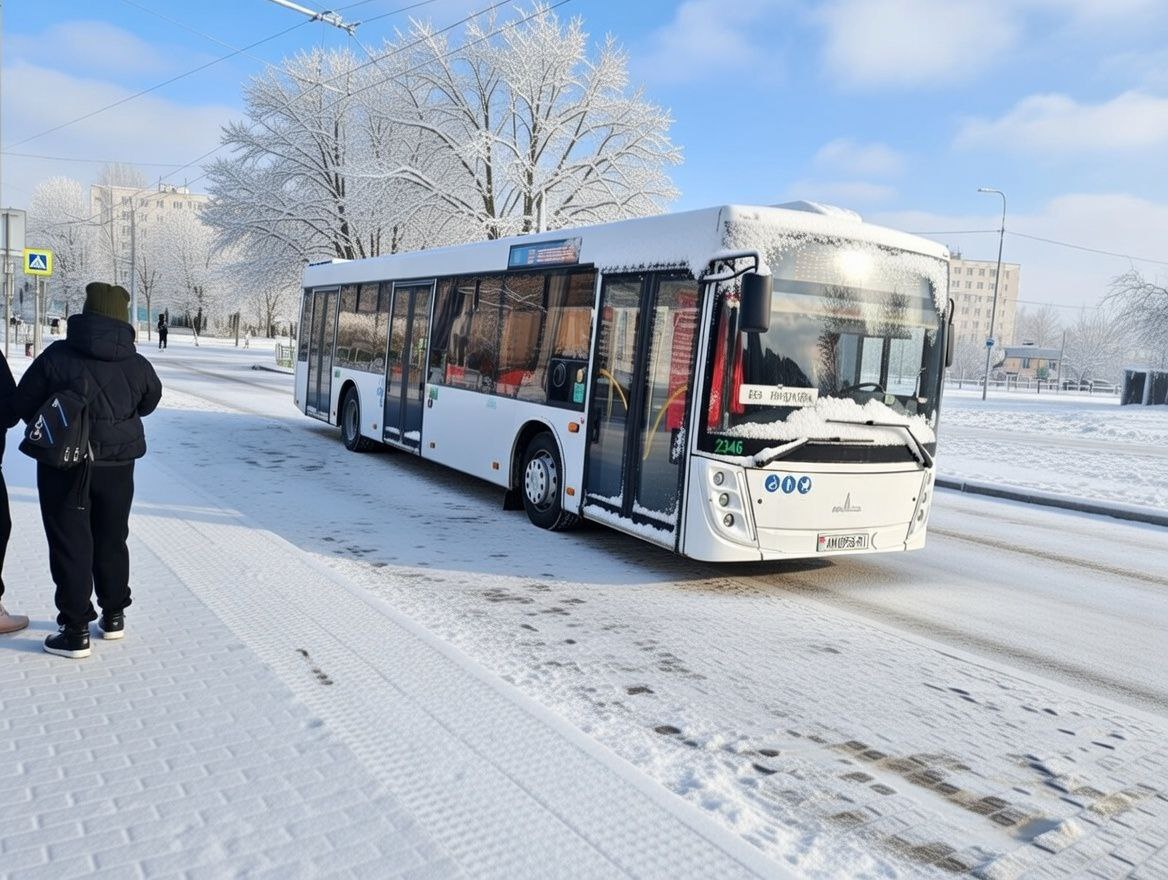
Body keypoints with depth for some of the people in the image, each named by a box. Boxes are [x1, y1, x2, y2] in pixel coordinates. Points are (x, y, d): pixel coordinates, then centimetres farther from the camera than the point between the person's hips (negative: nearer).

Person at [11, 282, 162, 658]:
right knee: (111, 539, 17)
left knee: (70, 544, 3)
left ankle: (76, 630, 5)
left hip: (64, 465, -3)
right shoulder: (137, 364, -4)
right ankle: (113, 615, 27)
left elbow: (22, 404, -5)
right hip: (117, 465, 3)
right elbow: (149, 401, 15)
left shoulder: (57, 355, -11)